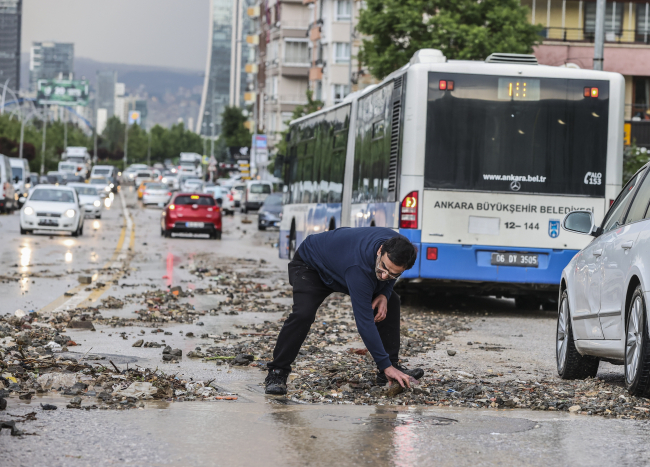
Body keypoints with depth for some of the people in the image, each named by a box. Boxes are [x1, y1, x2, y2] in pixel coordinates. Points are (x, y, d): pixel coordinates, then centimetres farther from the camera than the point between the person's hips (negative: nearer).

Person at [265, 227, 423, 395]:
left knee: (391, 303, -3)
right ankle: (277, 373, -19)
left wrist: (384, 294, -23)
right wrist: (386, 366, -39)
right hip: (310, 266, -7)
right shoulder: (358, 268, -45)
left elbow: (388, 276, 0)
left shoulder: (398, 247, -26)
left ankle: (394, 365, 6)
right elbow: (365, 322, -41)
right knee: (303, 314, -32)